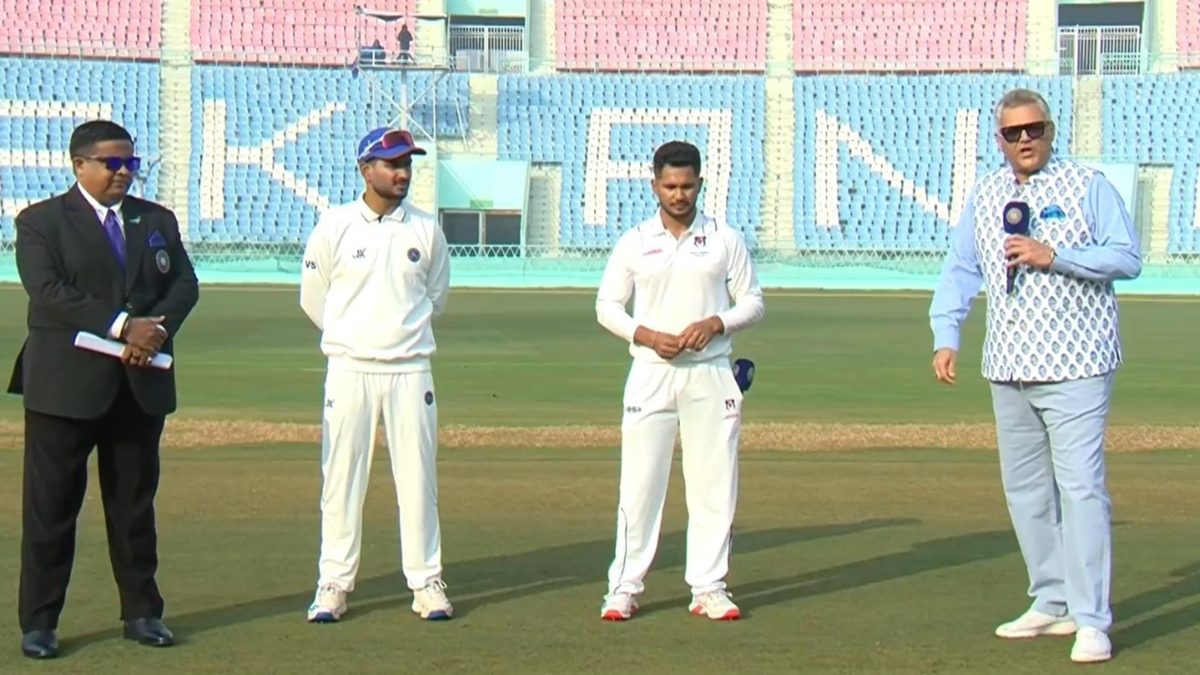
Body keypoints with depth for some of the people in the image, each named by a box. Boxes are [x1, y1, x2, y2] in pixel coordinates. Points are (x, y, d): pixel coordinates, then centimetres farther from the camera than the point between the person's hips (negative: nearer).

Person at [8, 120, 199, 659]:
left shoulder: (158, 220, 15)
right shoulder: (41, 222, -1)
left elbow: (184, 283, 8)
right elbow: (48, 291, -14)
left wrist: (158, 328, -13)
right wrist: (122, 326, -21)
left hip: (141, 385, 4)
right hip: (65, 386, -4)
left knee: (136, 504, 10)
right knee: (51, 507, -1)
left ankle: (142, 612, 18)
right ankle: (39, 622, 6)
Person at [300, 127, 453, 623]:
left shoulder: (426, 230, 4)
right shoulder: (334, 227, -2)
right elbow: (313, 299, 7)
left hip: (410, 371, 2)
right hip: (350, 370, -1)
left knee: (418, 476, 3)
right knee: (341, 478, 1)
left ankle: (426, 583, 10)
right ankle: (333, 584, 9)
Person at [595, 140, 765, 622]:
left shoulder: (726, 240, 5)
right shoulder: (634, 242, 5)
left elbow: (752, 303, 7)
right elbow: (607, 306, 6)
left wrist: (716, 323, -12)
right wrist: (647, 335, -12)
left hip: (710, 375, 1)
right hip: (651, 374, -1)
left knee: (714, 484, 1)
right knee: (638, 483, -2)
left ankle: (708, 588, 9)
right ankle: (624, 587, 3)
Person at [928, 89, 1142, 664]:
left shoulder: (1087, 187, -2)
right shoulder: (984, 197, 12)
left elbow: (1128, 257, -9)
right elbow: (960, 270, 11)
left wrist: (1053, 256, -18)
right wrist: (945, 336, -1)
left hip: (1075, 366, -6)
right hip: (1007, 368, 6)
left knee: (1080, 486, -11)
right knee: (1023, 487, 11)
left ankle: (1091, 622, -10)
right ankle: (1052, 603, 23)